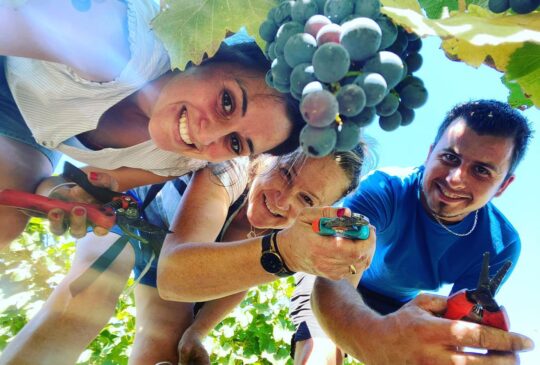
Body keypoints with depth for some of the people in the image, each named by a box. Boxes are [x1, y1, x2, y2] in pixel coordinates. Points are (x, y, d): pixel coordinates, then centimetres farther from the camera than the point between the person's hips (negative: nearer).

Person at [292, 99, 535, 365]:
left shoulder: (500, 245, -21)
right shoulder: (384, 188, -35)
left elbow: (458, 326, -23)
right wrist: (372, 337, -71)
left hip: (402, 306, 5)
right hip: (344, 293, -4)